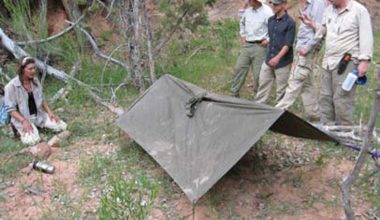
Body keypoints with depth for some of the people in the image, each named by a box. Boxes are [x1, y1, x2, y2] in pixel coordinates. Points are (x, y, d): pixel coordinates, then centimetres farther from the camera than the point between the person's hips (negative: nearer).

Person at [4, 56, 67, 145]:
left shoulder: (35, 82, 1)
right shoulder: (11, 86, -17)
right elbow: (10, 109, -16)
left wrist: (50, 112, -3)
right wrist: (24, 121, -27)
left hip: (38, 115, 5)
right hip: (22, 118, -5)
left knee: (62, 126, -8)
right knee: (33, 140, -29)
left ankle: (38, 126, 13)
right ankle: (23, 130, 5)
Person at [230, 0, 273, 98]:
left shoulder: (267, 12, -15)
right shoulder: (247, 9, 4)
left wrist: (268, 40, -14)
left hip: (259, 46, -6)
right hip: (246, 45, 6)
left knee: (258, 73, 1)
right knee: (239, 68, 8)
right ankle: (233, 94, 19)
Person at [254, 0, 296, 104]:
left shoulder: (290, 22, -11)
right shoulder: (271, 20, 9)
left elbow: (288, 44, -17)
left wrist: (278, 57, -26)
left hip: (283, 62, -6)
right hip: (268, 60, 6)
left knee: (281, 88, 3)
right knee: (263, 84, 8)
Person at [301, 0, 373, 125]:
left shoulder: (359, 10, -7)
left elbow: (366, 37, -10)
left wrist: (364, 61, -16)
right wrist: (312, 24, 5)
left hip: (346, 62, -7)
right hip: (328, 61, 7)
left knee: (342, 100, -6)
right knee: (325, 98, 11)